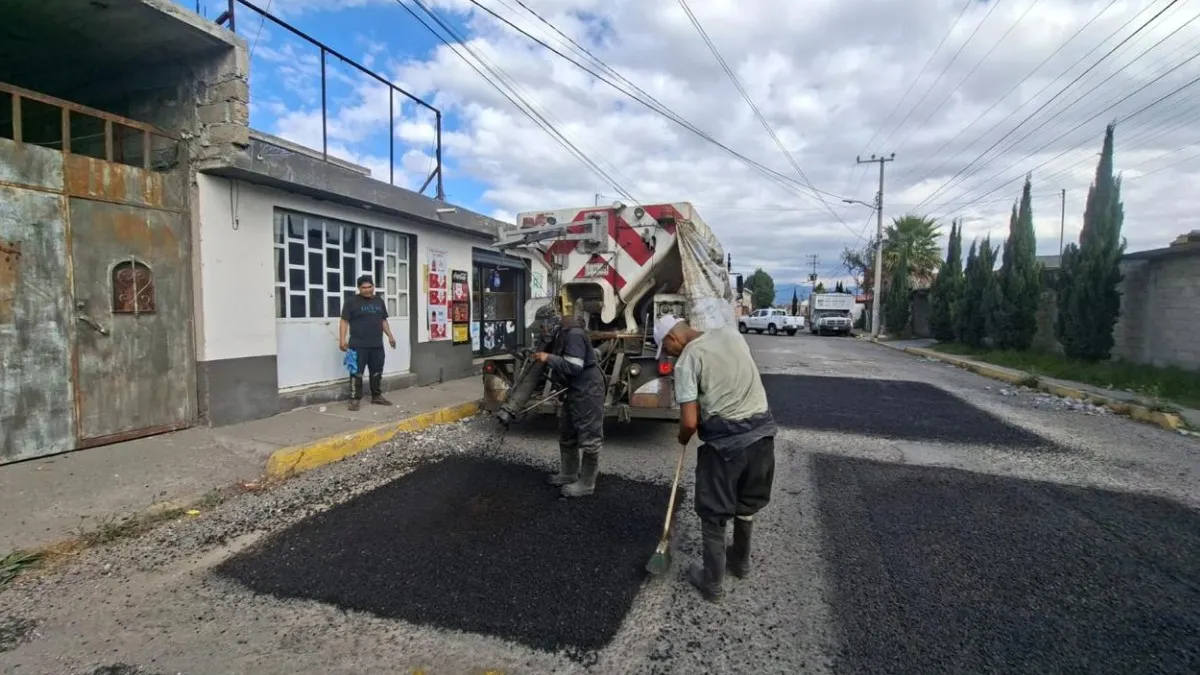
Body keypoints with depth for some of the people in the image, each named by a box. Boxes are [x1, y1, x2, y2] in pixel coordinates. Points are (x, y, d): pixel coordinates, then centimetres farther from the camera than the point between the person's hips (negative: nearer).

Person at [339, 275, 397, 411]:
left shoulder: (379, 301, 14)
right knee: (357, 373, -3)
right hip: (358, 346, -5)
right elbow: (344, 321, -5)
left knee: (377, 373, 12)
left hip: (377, 345, 5)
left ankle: (377, 396, 23)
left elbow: (383, 321, 21)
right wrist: (342, 339, -14)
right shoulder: (352, 302, -3)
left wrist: (390, 336, 17)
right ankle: (355, 399, 2)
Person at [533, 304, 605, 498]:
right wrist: (544, 360, 4)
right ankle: (569, 474, 33)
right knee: (567, 434, 19)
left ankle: (586, 483, 9)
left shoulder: (574, 334, -20)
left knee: (589, 438, -1)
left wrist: (548, 358, -21)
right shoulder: (560, 335, 11)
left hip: (588, 391, -11)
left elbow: (574, 367, -26)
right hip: (575, 391, 11)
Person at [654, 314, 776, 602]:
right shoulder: (730, 333, 8)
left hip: (726, 438, -7)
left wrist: (682, 438, 7)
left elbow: (690, 422, -14)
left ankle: (712, 583, 24)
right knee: (747, 503, 25)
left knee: (713, 513, 11)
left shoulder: (686, 361, -11)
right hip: (762, 428, 7)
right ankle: (740, 562, 45)